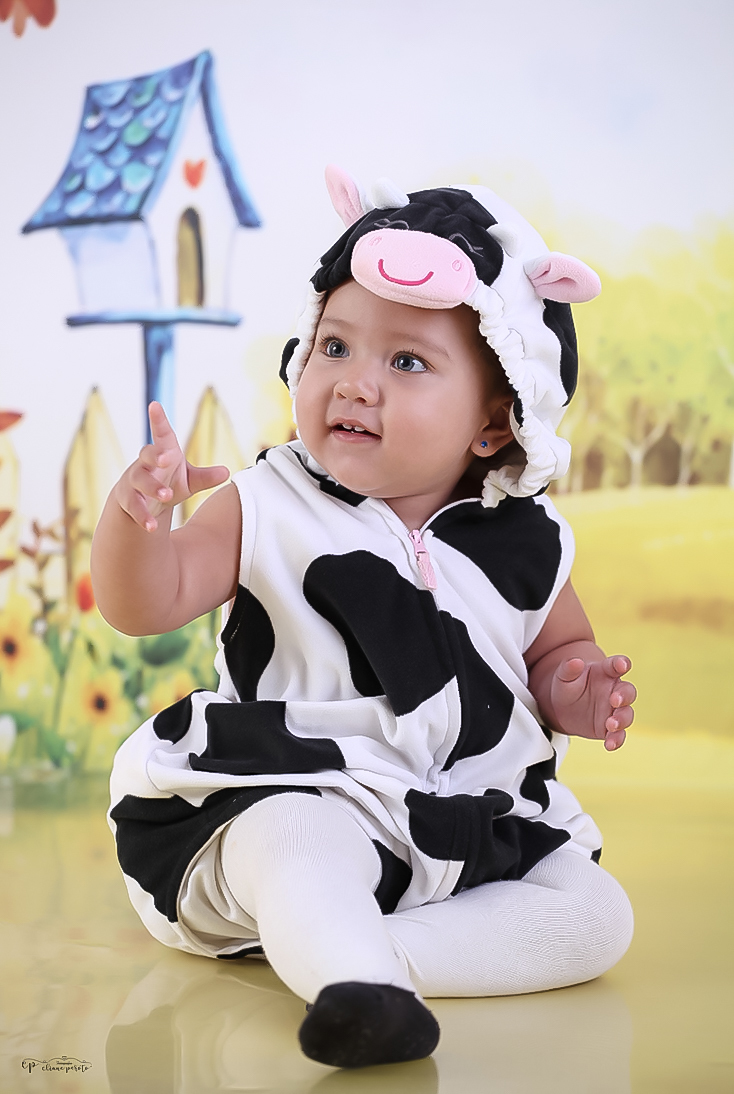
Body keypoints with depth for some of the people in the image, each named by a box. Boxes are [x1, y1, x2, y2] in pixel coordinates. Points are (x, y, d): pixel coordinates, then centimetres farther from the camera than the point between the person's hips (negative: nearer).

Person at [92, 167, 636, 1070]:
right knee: (293, 844, -36)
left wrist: (571, 694, -6)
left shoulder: (523, 546, 2)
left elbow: (561, 648, 18)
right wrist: (135, 513, -32)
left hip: (473, 828, 4)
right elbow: (146, 605, -11)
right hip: (299, 802, -4)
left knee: (597, 917, -14)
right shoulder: (269, 510, -4)